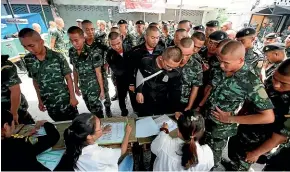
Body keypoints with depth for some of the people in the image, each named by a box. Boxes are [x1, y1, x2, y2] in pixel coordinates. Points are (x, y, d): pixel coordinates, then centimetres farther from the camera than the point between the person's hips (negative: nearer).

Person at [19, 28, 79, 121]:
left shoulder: (58, 57, -15)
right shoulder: (27, 60, -3)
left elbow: (68, 78, -10)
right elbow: (35, 80, 8)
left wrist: (72, 97, -8)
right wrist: (40, 100, 12)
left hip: (66, 101, -4)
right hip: (49, 105, 4)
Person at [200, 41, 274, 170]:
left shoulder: (251, 82, -27)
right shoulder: (222, 69, -10)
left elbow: (269, 117, -22)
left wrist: (230, 119, -20)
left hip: (220, 128, -5)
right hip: (204, 117, 6)